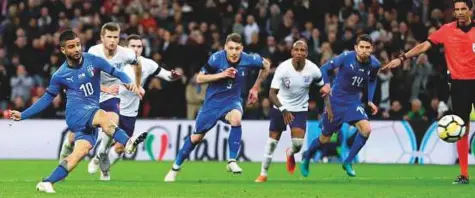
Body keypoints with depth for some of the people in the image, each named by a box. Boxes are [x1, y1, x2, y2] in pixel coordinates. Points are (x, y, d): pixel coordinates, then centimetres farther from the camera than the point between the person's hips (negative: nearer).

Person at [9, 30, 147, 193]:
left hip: (91, 116, 3)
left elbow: (116, 73, 3)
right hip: (76, 112, -3)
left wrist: (128, 83, -20)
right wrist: (23, 115, 11)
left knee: (81, 151, -15)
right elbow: (47, 98, 14)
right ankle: (128, 142, -55)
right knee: (104, 117, -33)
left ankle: (47, 183, -11)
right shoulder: (60, 75, 3)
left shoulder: (92, 60, 3)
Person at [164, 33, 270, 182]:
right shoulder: (216, 58, -20)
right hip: (213, 102, 0)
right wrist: (222, 74, -28)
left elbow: (266, 65, 5)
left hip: (232, 101, 0)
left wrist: (255, 88, 7)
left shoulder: (247, 60, -16)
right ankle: (175, 168, 29)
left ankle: (232, 161, -26)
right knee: (197, 137, 8)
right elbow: (199, 79, -16)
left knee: (236, 118, -35)